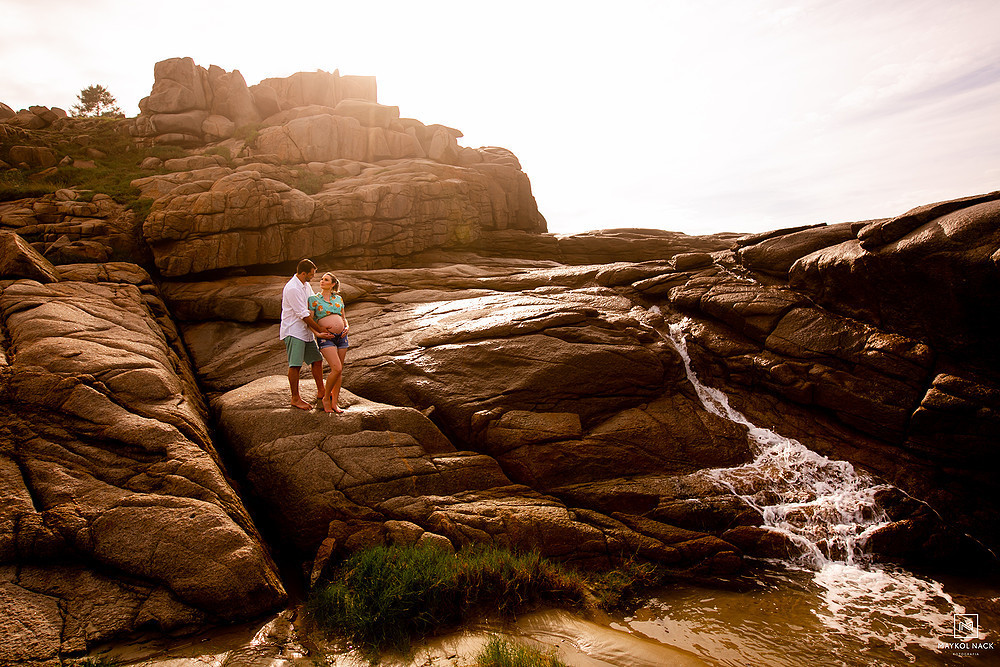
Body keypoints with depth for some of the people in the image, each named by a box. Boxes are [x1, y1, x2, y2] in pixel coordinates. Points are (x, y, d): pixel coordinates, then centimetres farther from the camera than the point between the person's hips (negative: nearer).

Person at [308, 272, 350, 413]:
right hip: (326, 338, -5)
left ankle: (335, 403, 14)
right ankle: (326, 398, 3)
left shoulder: (339, 299, 12)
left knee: (339, 371, 5)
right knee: (337, 369, -18)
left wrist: (346, 327, 0)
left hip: (341, 337, 5)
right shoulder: (314, 299, 1)